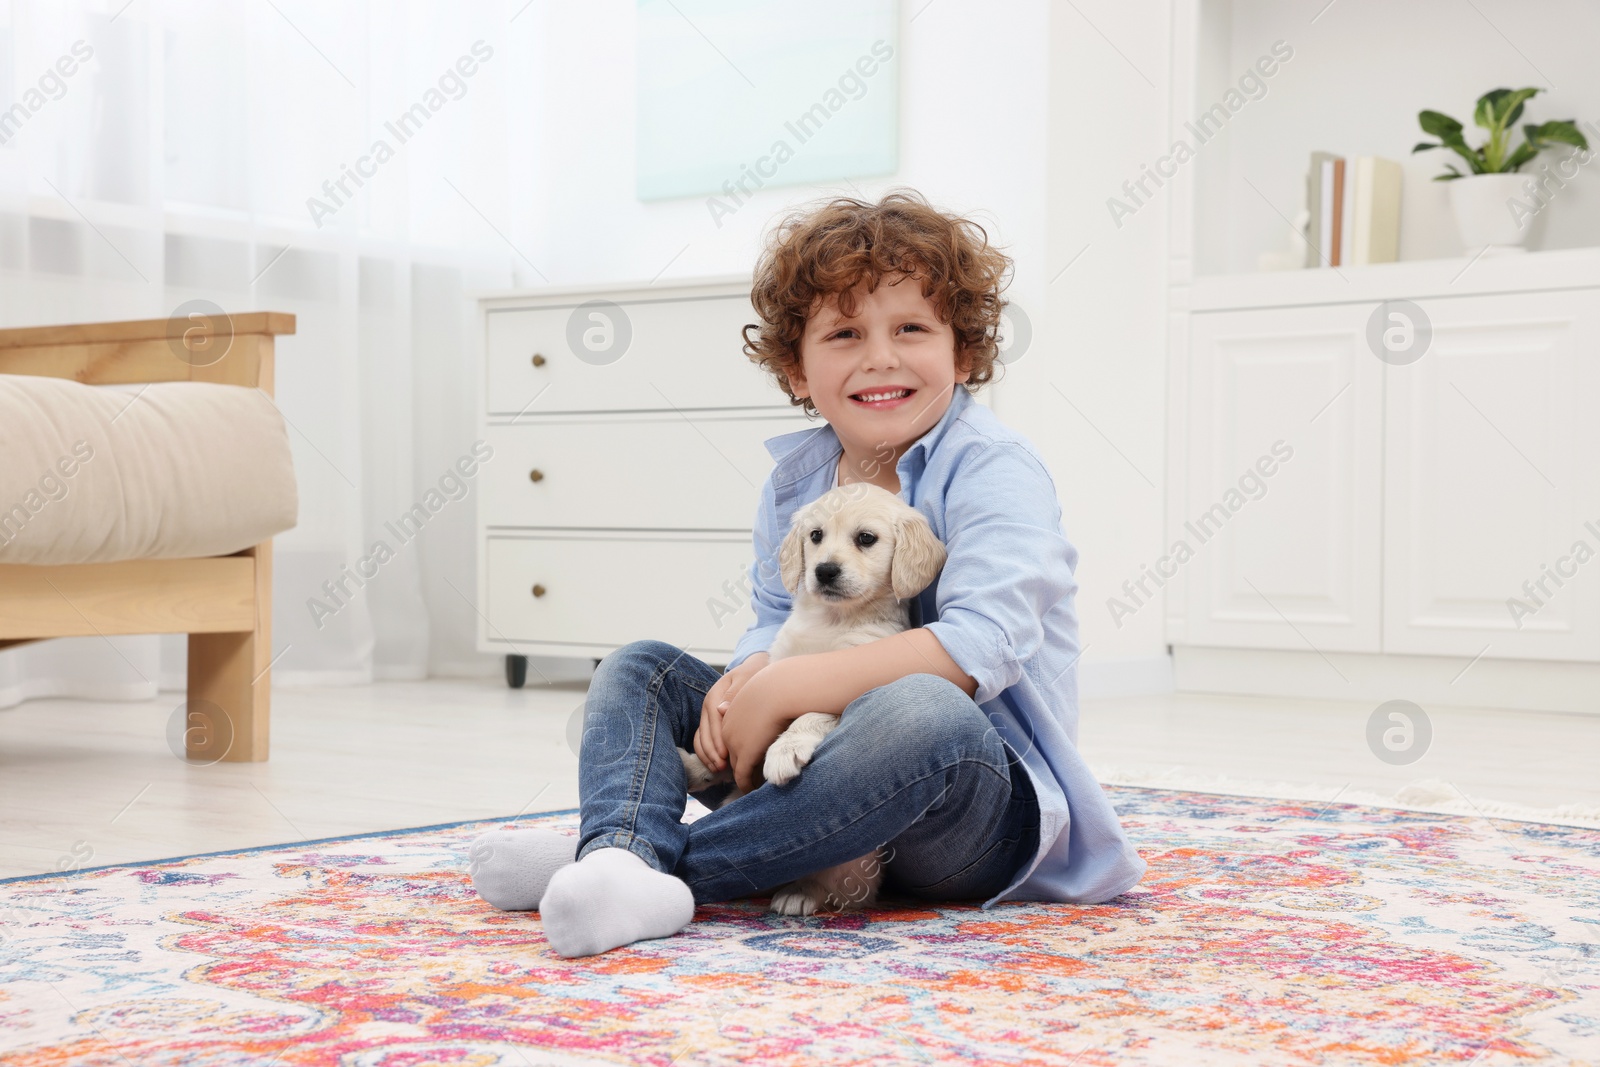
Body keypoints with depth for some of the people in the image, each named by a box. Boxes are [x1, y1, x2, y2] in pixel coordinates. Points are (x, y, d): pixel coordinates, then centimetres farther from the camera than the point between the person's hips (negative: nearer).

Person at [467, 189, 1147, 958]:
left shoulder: (991, 469, -13)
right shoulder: (794, 476, 8)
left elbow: (982, 644, -25)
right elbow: (774, 623, 12)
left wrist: (783, 690, -27)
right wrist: (747, 680, -14)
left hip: (990, 809, -6)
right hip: (809, 754, 7)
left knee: (920, 711, -39)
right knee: (642, 668, -1)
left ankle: (677, 867, -30)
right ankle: (623, 859, -32)